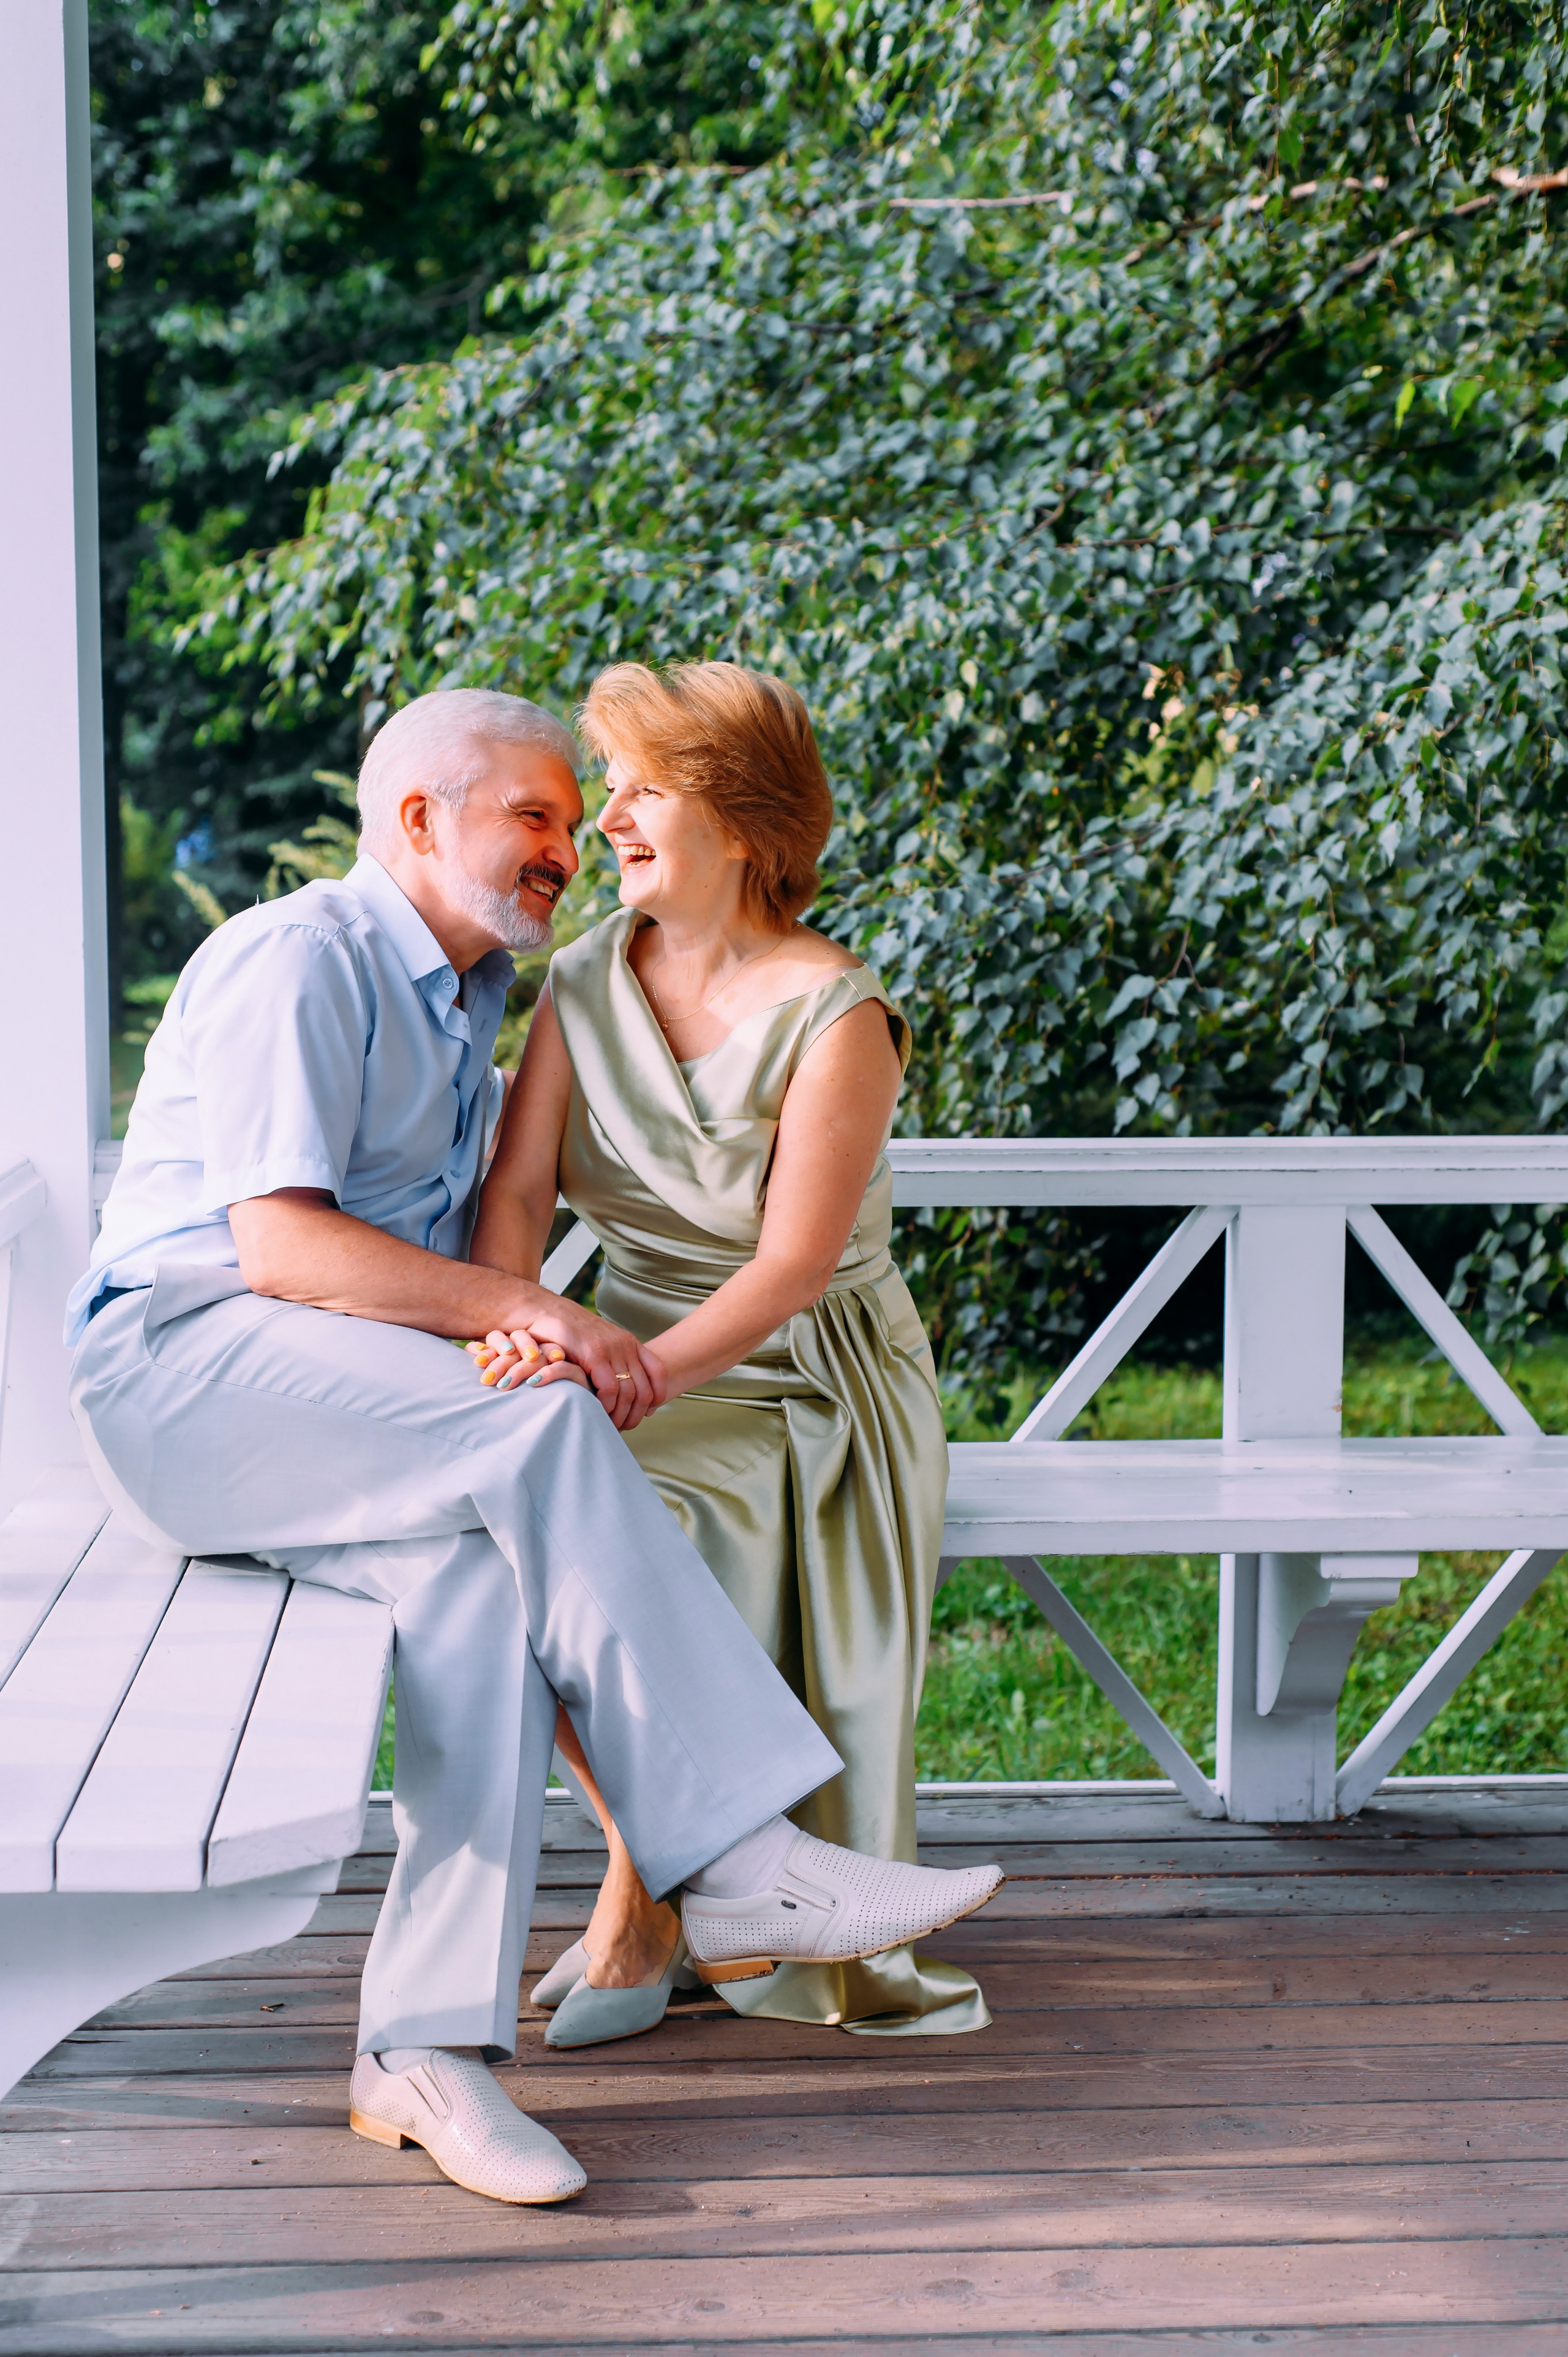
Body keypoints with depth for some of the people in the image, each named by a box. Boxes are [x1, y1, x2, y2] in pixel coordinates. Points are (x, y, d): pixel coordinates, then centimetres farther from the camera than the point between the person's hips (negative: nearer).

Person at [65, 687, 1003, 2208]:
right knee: (541, 1437, -31)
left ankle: (428, 2046, -31)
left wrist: (526, 1333, -3)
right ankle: (734, 1865, -31)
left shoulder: (467, 998, 22)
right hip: (191, 1364, -7)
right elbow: (279, 1243, -17)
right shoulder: (299, 961, -6)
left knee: (487, 1570, -26)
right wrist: (524, 1312, -23)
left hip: (349, 1406, 7)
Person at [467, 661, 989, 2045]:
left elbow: (793, 1266, -19)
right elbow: (517, 1188, -6)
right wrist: (511, 1334, -27)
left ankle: (643, 1901, -11)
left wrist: (641, 1373, -33)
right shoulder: (586, 983, 4)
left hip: (808, 1375, -5)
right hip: (639, 1352, 5)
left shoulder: (835, 1015, -12)